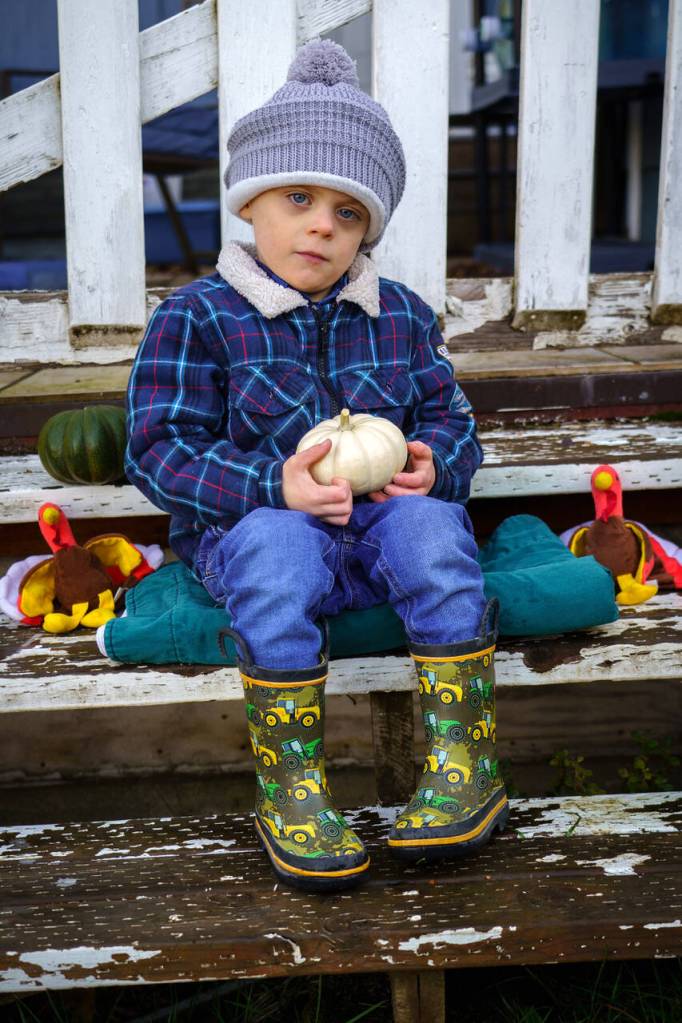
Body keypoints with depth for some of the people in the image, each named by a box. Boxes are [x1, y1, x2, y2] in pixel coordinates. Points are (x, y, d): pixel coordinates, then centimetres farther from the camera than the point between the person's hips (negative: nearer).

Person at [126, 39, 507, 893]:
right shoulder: (197, 316, 0)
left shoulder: (401, 315, 13)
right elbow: (158, 449, -7)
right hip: (247, 525, -3)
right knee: (278, 548, -38)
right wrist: (274, 485, -22)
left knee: (431, 528, -30)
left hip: (380, 518, 3)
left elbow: (450, 420, 16)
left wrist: (433, 464, -10)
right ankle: (289, 791, -30)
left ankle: (465, 771, -25)